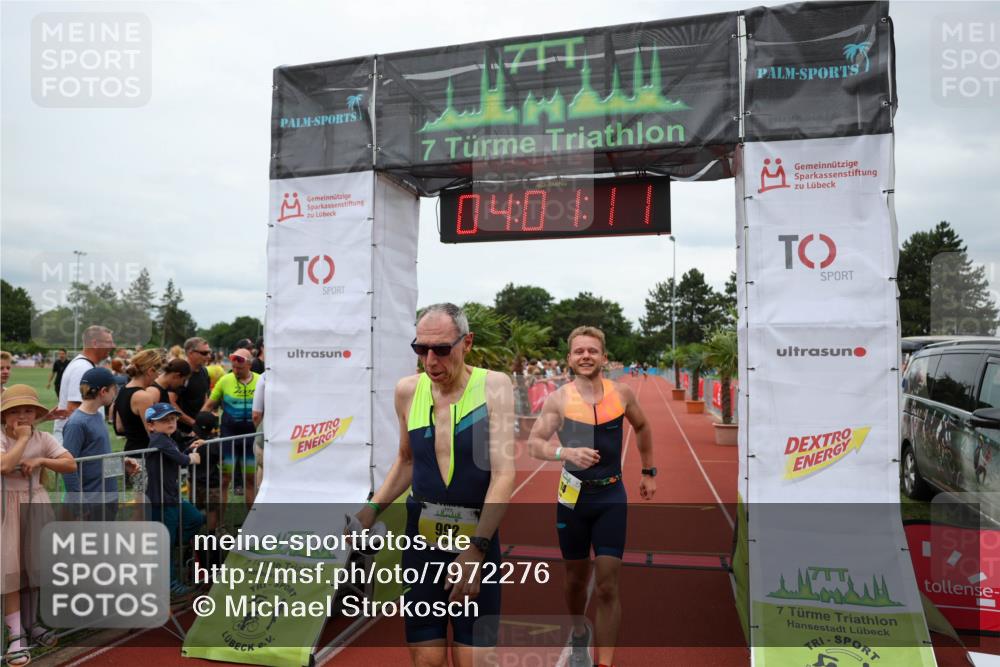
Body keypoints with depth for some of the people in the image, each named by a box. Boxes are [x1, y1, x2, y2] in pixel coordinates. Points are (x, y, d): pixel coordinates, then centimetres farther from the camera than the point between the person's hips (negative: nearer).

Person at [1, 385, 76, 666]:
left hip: (35, 504, 4)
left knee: (35, 565, 11)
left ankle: (32, 623, 25)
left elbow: (71, 464, -6)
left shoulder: (44, 439, 0)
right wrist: (23, 438, -21)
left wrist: (42, 460, -18)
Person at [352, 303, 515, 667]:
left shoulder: (494, 385, -10)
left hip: (478, 540, -2)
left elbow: (504, 473, -14)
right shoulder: (407, 390, 0)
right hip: (421, 539, 3)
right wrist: (373, 508, 4)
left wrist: (476, 549, -20)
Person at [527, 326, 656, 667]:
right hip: (573, 496, 0)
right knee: (576, 579, 16)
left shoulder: (622, 393, -3)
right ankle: (579, 634, 46)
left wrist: (649, 472, 19)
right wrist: (567, 452, -30)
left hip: (612, 497, 0)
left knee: (607, 588, -4)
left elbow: (642, 427, 16)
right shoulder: (559, 399, -9)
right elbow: (533, 444, -12)